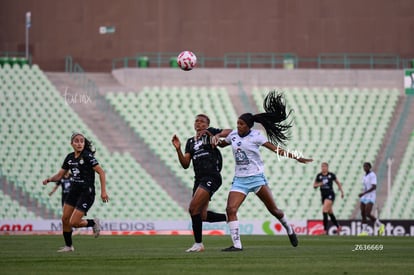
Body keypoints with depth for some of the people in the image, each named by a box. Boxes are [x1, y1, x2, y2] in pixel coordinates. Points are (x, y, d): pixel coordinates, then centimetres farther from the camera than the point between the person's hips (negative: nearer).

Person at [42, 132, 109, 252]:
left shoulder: (87, 156, -14)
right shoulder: (70, 157, 6)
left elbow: (101, 172, -15)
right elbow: (59, 175, 11)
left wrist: (103, 191, -19)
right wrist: (49, 179, -10)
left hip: (86, 193, -7)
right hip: (74, 191, 7)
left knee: (74, 223, -10)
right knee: (65, 219, 5)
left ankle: (93, 223, 17)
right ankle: (68, 246, 21)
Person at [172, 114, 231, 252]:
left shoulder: (209, 132, 4)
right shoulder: (190, 142, 20)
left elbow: (231, 132, -3)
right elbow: (185, 164, 14)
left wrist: (217, 136, -19)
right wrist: (178, 149, 1)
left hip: (212, 177, -8)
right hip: (199, 179, 8)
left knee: (193, 208, -19)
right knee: (202, 215, 6)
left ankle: (198, 244, -12)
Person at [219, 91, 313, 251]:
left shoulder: (255, 136, -7)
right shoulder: (233, 135, 6)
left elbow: (276, 149, -8)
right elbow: (222, 144, 28)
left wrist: (296, 157, -14)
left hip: (256, 178, -4)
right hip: (239, 179, 4)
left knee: (273, 209, 4)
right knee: (230, 209, -16)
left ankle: (289, 230, 33)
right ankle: (236, 244, -14)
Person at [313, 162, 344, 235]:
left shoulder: (331, 175, -3)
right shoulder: (319, 176, 4)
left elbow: (338, 183, 12)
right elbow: (314, 186, 9)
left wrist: (341, 191, 12)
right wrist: (319, 184, -12)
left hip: (330, 194, -5)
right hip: (323, 195, 5)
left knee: (324, 210, -20)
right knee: (330, 213, 14)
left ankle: (325, 229, -20)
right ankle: (338, 227, 32)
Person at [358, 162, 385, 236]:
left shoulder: (372, 175, -13)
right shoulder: (365, 176, 15)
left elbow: (374, 187, -22)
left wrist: (363, 193, -25)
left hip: (370, 197, -8)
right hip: (364, 197, 8)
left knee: (368, 214, -16)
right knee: (363, 214, -1)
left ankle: (380, 225, 2)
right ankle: (364, 231, 0)